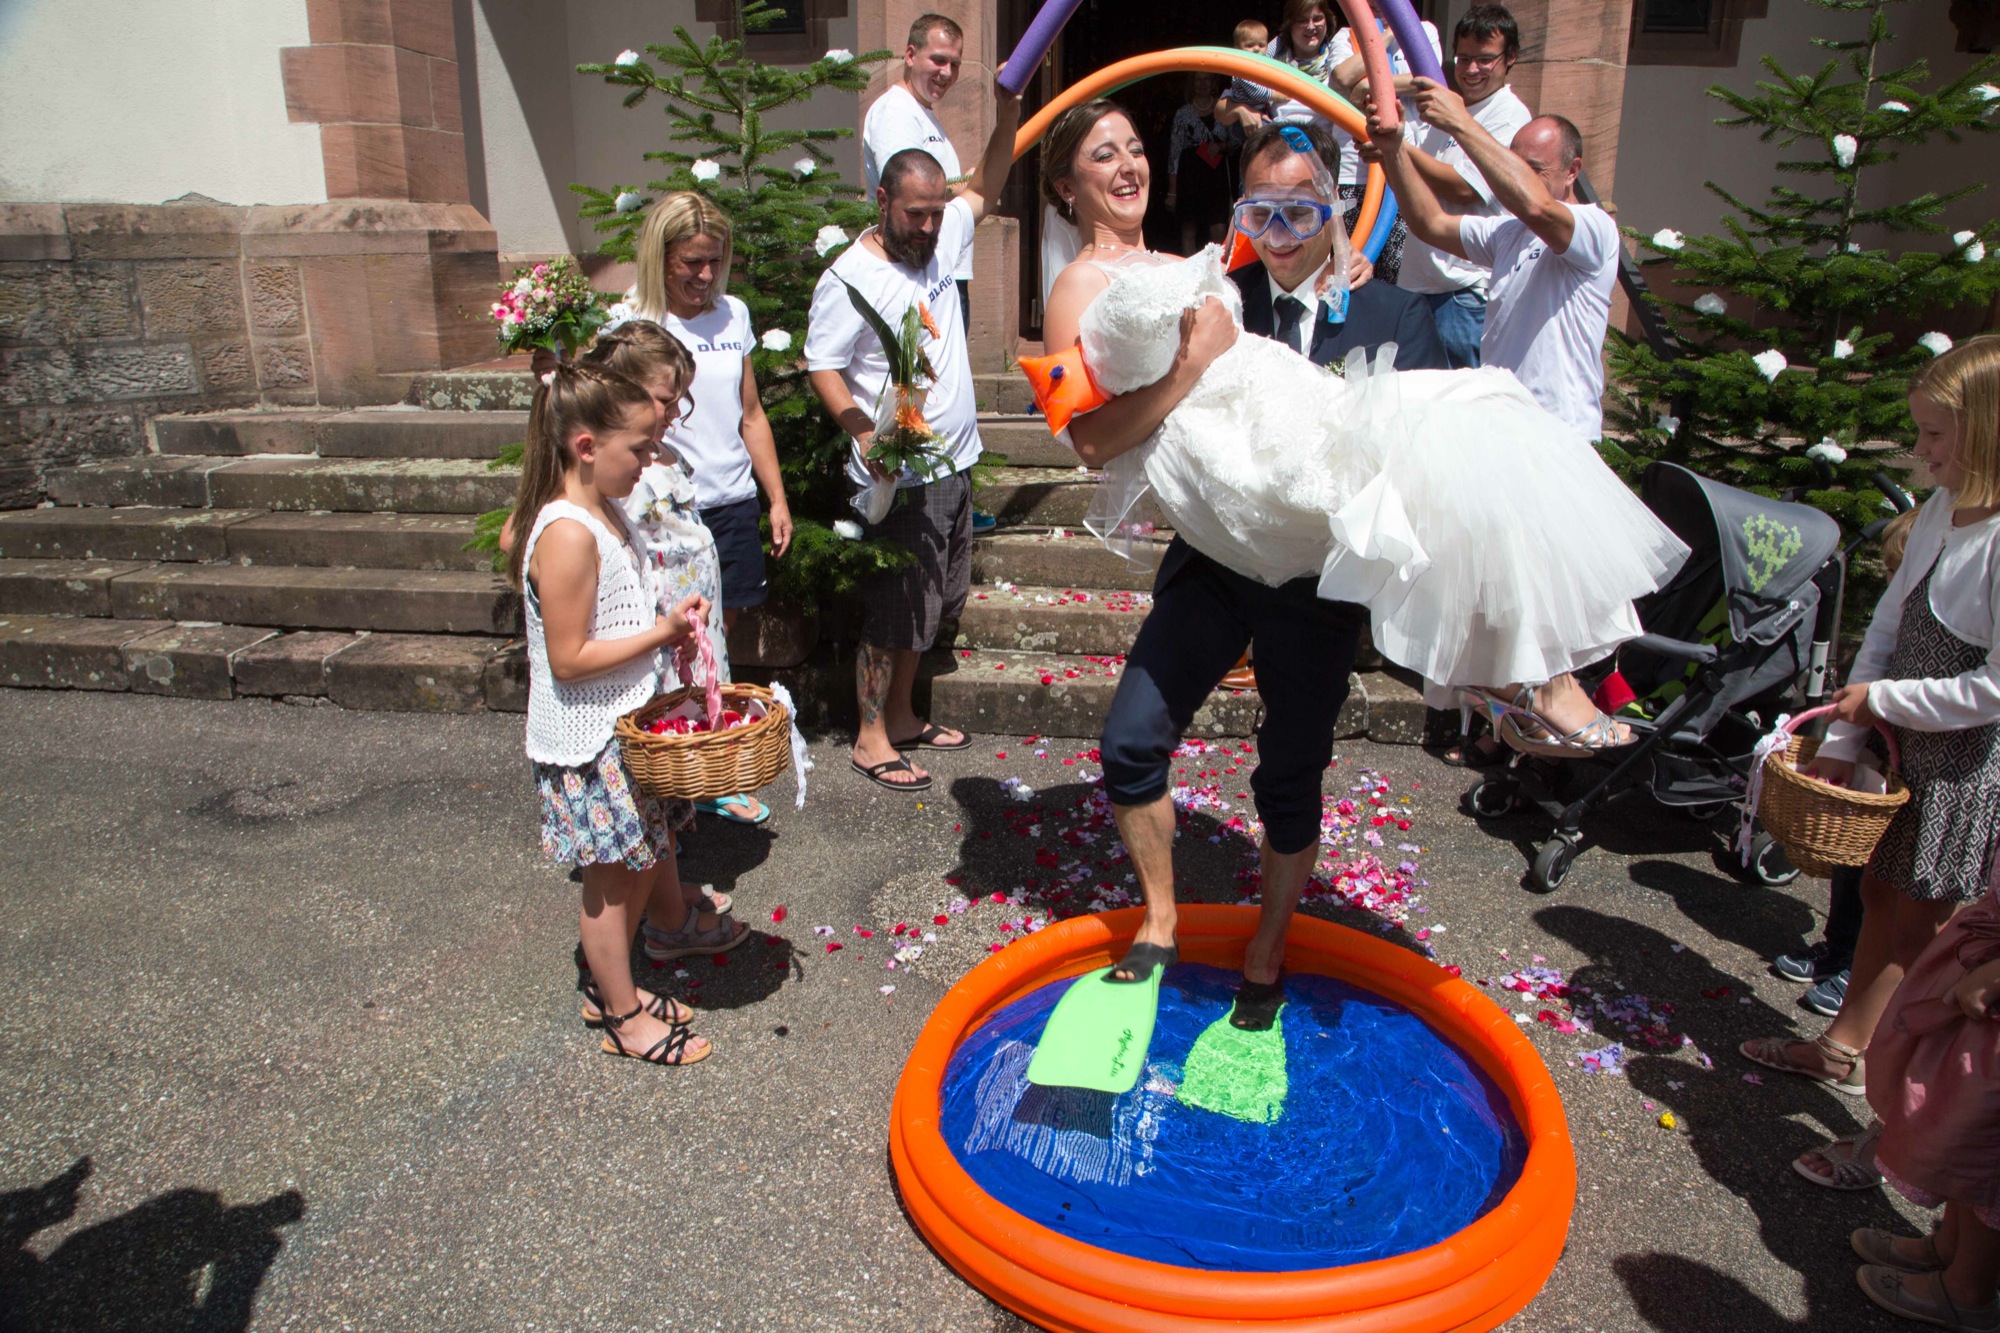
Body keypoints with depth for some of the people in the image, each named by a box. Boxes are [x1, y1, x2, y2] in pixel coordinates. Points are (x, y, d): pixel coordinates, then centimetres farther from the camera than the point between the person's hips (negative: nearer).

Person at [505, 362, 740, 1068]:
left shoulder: (604, 510, 5)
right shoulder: (568, 534, -26)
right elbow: (568, 658, -25)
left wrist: (668, 619, 0)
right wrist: (660, 632, -22)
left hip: (629, 722, 9)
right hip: (589, 741, -9)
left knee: (648, 850, 21)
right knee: (613, 876, 5)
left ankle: (609, 982, 40)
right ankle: (622, 1016, 23)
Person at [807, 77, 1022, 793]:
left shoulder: (940, 238, 7)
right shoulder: (849, 278, -15)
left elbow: (985, 190, 21)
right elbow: (822, 367, -16)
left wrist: (1007, 114, 7)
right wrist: (864, 433, -31)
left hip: (953, 466, 8)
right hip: (897, 479, -8)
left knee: (927, 606, 17)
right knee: (890, 614, 1)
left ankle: (901, 716, 33)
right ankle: (871, 738, 16)